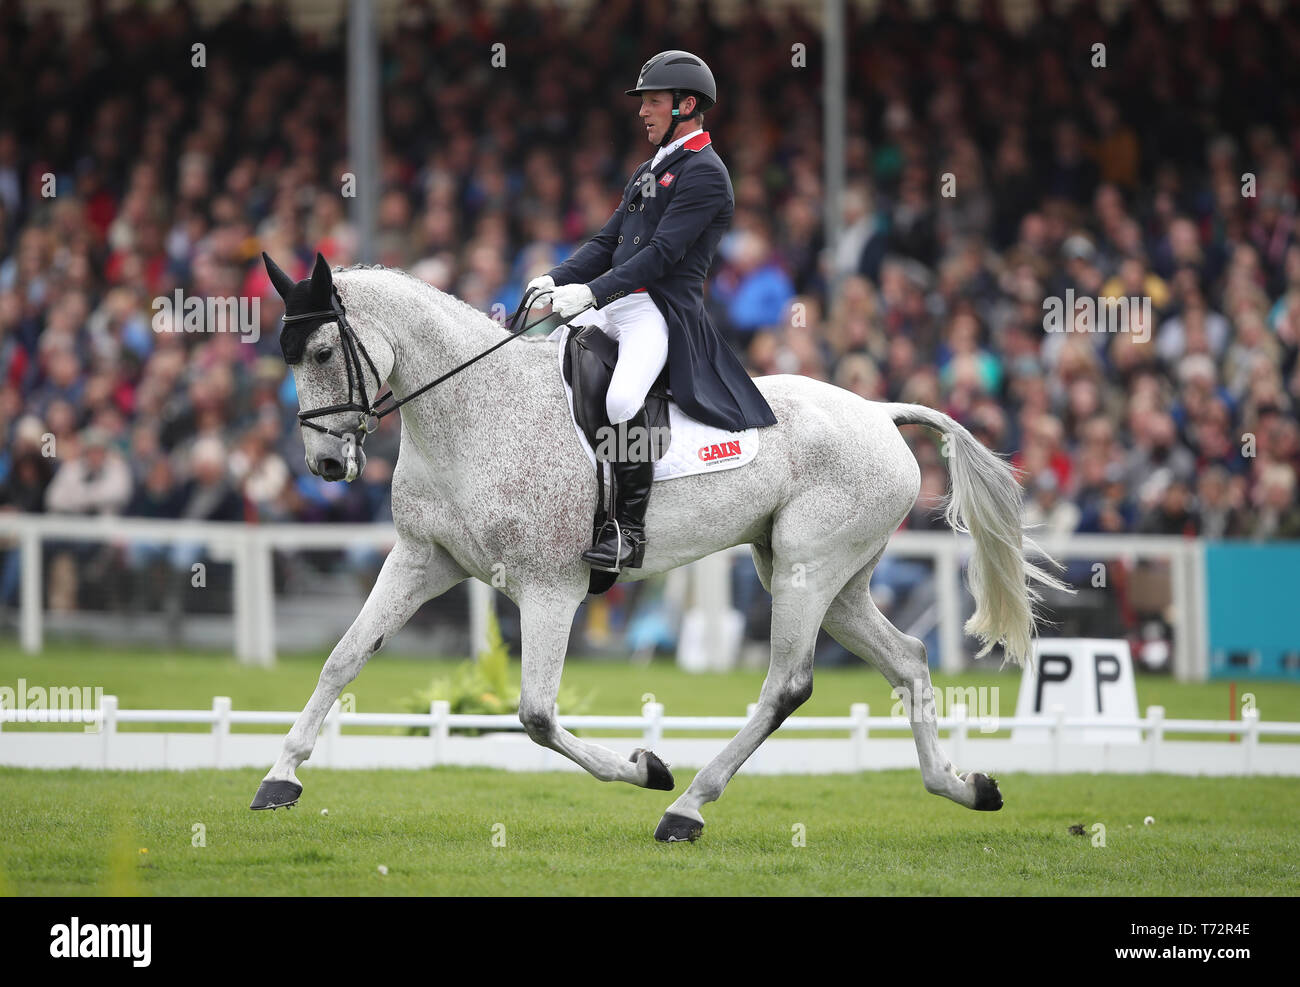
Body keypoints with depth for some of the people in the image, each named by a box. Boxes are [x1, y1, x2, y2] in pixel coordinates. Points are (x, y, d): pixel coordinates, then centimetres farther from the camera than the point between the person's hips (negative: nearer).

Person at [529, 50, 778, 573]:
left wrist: (593, 292, -25)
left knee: (621, 399, -33)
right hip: (610, 310, 10)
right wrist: (557, 279, 3)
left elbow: (663, 253, -17)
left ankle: (629, 529, -24)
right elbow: (607, 242, 21)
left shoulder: (705, 173, -7)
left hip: (661, 312, -10)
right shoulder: (648, 171, 23)